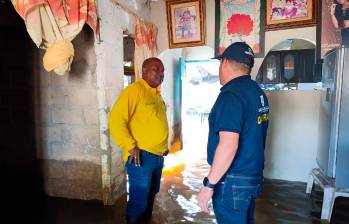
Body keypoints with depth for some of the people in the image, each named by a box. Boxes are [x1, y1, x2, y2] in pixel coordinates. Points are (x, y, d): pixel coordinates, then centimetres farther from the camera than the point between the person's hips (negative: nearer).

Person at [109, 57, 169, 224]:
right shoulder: (134, 90, -13)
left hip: (158, 156, 9)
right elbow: (116, 120, -20)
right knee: (139, 199, 3)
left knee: (151, 195, 22)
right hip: (141, 156, -9)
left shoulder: (157, 94, 14)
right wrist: (130, 147, -21)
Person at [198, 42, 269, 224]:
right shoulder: (258, 92, 7)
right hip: (253, 176, 9)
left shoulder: (231, 95, -21)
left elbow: (228, 146, -27)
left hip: (233, 182, -9)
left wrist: (209, 185, -20)